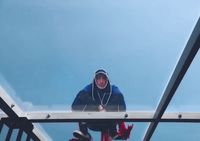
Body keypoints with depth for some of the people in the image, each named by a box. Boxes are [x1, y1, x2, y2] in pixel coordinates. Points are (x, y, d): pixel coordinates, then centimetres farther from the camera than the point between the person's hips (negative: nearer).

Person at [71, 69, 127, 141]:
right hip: (92, 123, 0)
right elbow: (74, 107, -20)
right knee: (83, 95, -20)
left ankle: (113, 131, -14)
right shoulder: (88, 89, -6)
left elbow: (122, 109, -17)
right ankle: (84, 132, -17)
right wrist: (97, 108, -28)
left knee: (118, 96, -20)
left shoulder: (114, 90, -5)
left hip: (109, 123, 0)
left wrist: (106, 111, -32)